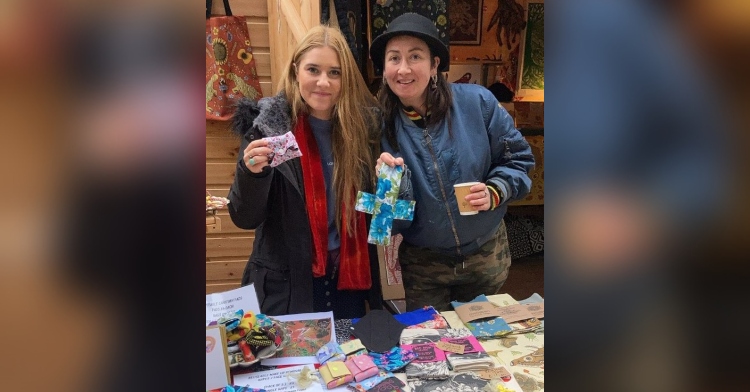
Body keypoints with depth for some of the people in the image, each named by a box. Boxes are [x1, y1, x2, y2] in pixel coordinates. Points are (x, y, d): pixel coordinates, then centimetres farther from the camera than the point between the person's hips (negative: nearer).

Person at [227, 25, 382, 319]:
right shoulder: (268, 124, -11)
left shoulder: (363, 123, -3)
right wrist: (252, 172, -28)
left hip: (348, 279, 3)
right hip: (286, 284, -3)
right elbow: (245, 218, -10)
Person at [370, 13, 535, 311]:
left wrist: (494, 192, -20)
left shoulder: (477, 102, -15)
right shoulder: (380, 123, -12)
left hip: (486, 255, 1)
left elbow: (518, 158, -2)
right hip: (422, 264, -1)